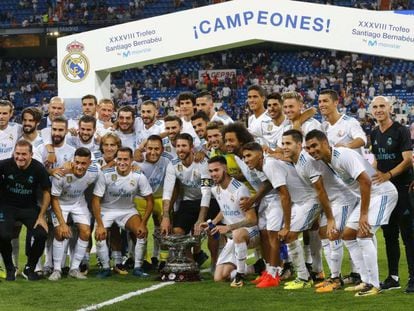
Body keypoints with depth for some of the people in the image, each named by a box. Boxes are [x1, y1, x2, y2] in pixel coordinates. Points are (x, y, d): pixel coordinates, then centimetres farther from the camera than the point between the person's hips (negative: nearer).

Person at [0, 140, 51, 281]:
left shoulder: (38, 169, -12)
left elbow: (46, 193, -2)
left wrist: (41, 216, -5)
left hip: (30, 208, 1)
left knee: (41, 235, -20)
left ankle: (29, 268, 7)